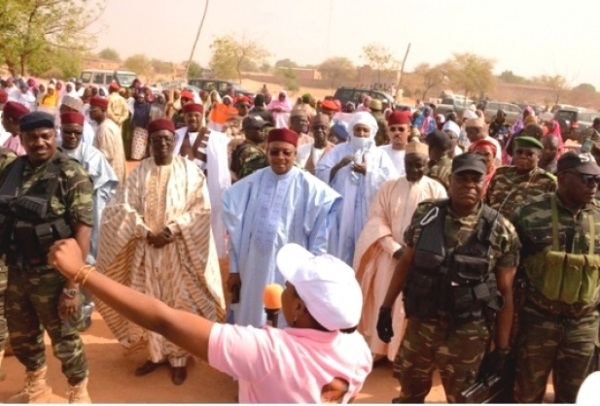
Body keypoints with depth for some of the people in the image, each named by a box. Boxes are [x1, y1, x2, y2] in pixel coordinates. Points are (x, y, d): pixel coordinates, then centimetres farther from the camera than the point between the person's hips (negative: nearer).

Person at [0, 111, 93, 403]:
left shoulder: (71, 174, -13)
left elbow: (82, 231, -16)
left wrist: (73, 284, -20)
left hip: (52, 274, -5)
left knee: (64, 339, 9)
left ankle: (79, 395, 34)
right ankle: (36, 387, 48)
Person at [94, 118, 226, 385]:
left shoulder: (190, 171, -1)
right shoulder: (139, 172, 3)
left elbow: (201, 208, -7)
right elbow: (122, 207, -3)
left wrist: (172, 229, -18)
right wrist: (147, 234, -15)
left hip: (180, 248, -2)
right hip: (147, 248, 2)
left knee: (179, 301, 4)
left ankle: (178, 358, 17)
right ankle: (156, 354, 25)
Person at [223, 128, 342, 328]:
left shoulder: (310, 187, -6)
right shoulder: (251, 184, 0)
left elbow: (320, 235, -5)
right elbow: (236, 230, 4)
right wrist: (234, 268, 4)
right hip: (254, 270, 2)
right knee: (252, 324, 12)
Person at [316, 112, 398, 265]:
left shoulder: (380, 155, 9)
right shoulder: (339, 150, 10)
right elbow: (319, 175, 1)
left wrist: (368, 171, -10)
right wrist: (338, 166, -14)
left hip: (367, 214, 0)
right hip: (341, 212, 1)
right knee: (340, 252, 1)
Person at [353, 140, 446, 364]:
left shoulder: (436, 190, 0)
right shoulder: (388, 187, 5)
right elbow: (376, 219, 0)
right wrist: (394, 248, -11)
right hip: (389, 256, 2)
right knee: (384, 303, 7)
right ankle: (378, 350, 20)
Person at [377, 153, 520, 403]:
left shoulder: (501, 231, -9)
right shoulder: (425, 215, -3)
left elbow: (505, 291, -5)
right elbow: (405, 263, 6)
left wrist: (502, 347, -3)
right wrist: (386, 308, 5)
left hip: (467, 335, -2)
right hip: (420, 324, 2)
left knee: (461, 399, 17)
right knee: (409, 394, 20)